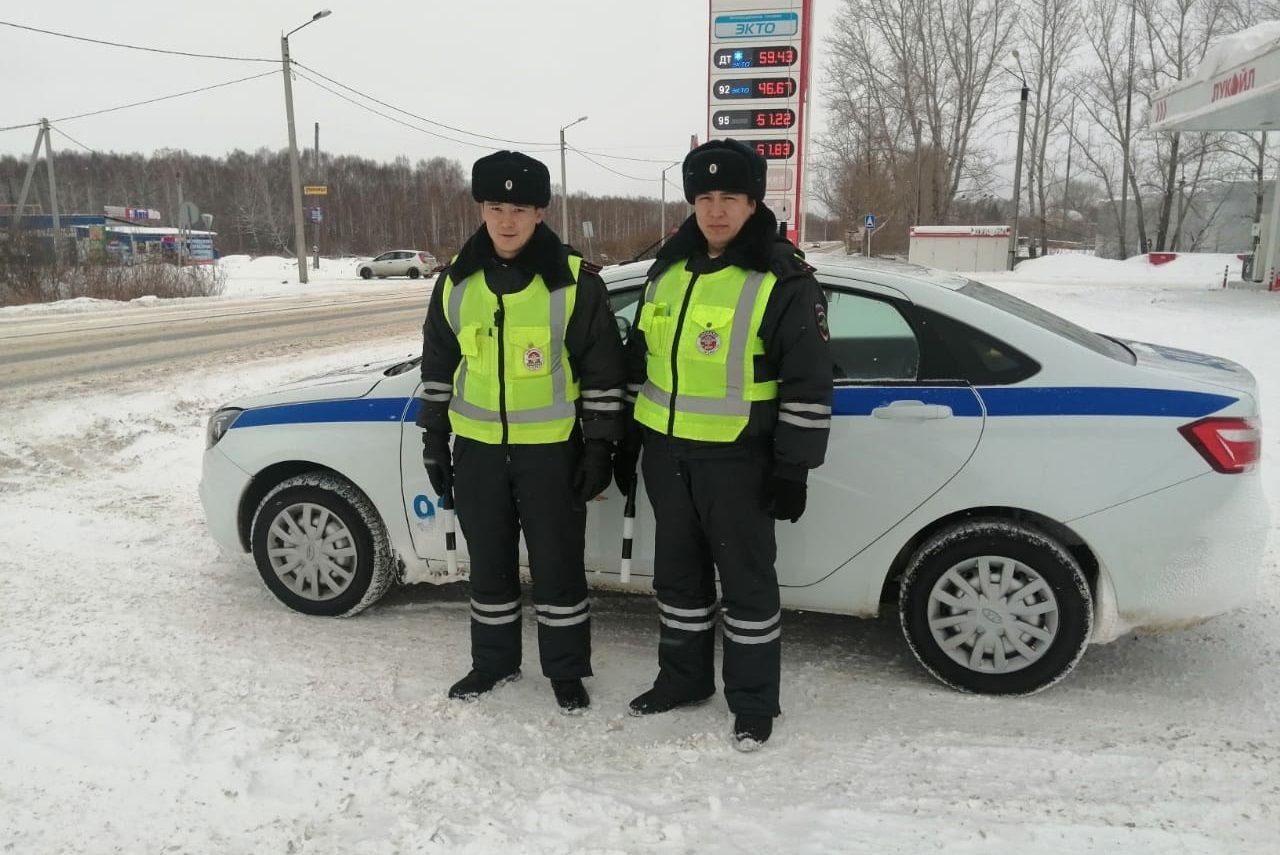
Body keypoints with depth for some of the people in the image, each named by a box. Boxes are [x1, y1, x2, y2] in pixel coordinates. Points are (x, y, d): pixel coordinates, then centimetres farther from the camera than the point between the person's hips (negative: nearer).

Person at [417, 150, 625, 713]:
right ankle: (494, 661, 34)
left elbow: (603, 372, -5)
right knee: (489, 563, 15)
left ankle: (566, 669, 24)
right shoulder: (456, 280, 3)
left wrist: (599, 448, -7)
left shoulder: (575, 281, -9)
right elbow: (437, 365, 11)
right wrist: (434, 440, 10)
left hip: (551, 449, -3)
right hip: (477, 448, 4)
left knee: (557, 564, 6)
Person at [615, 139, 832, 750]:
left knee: (746, 581, 6)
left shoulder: (783, 280, -10)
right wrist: (628, 438, 15)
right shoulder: (668, 270, 9)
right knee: (678, 573, 17)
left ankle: (753, 704, 22)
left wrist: (792, 468, -13)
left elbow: (808, 383, -11)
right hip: (666, 451, 6)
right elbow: (640, 357, 16)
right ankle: (682, 678, 36)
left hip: (737, 459, -6)